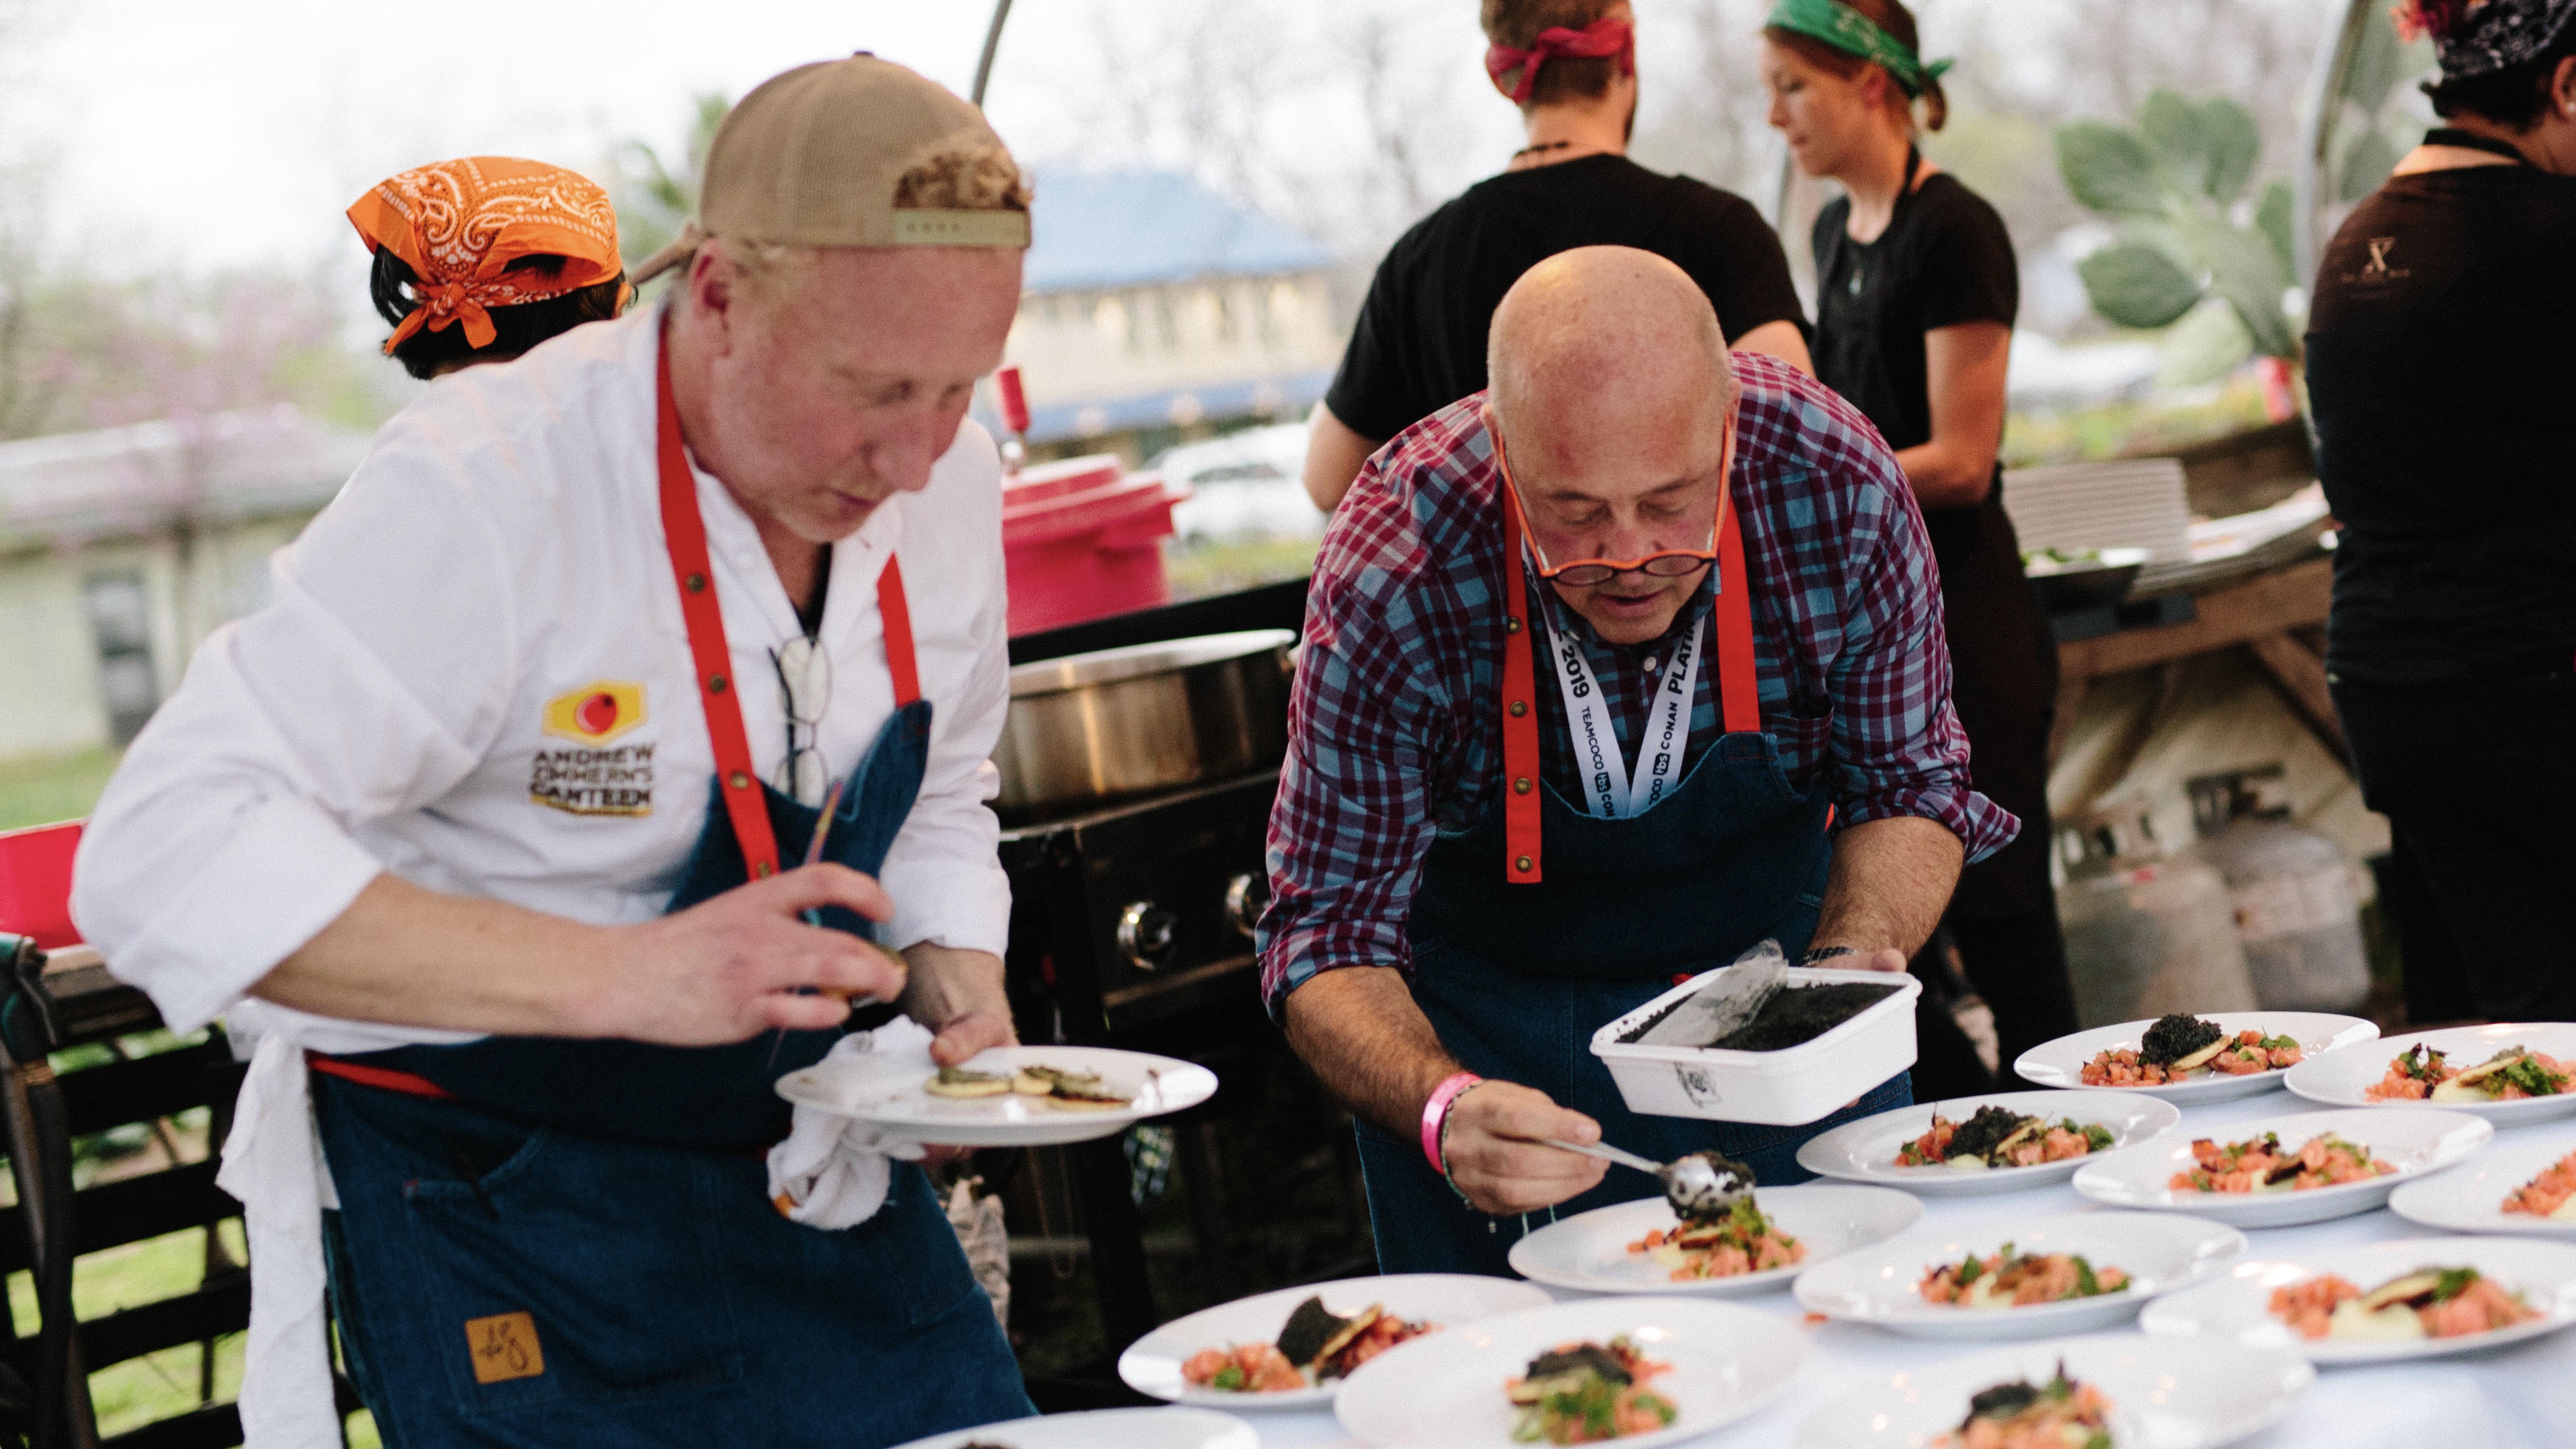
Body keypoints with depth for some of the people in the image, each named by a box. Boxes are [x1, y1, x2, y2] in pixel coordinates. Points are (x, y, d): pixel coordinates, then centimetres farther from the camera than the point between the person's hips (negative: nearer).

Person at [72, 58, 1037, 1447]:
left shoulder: (944, 472, -5)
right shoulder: (483, 496, -27)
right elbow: (170, 860, -33)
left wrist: (956, 979, -9)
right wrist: (621, 977, -38)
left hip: (805, 1162, 6)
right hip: (495, 1198, -6)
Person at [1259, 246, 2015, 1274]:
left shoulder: (1838, 490, -28)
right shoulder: (1390, 581, -33)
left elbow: (1908, 787, -11)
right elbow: (1329, 935, -26)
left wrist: (1849, 959, -30)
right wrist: (1441, 1109, -46)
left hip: (1774, 943, 2)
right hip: (1486, 999, -2)